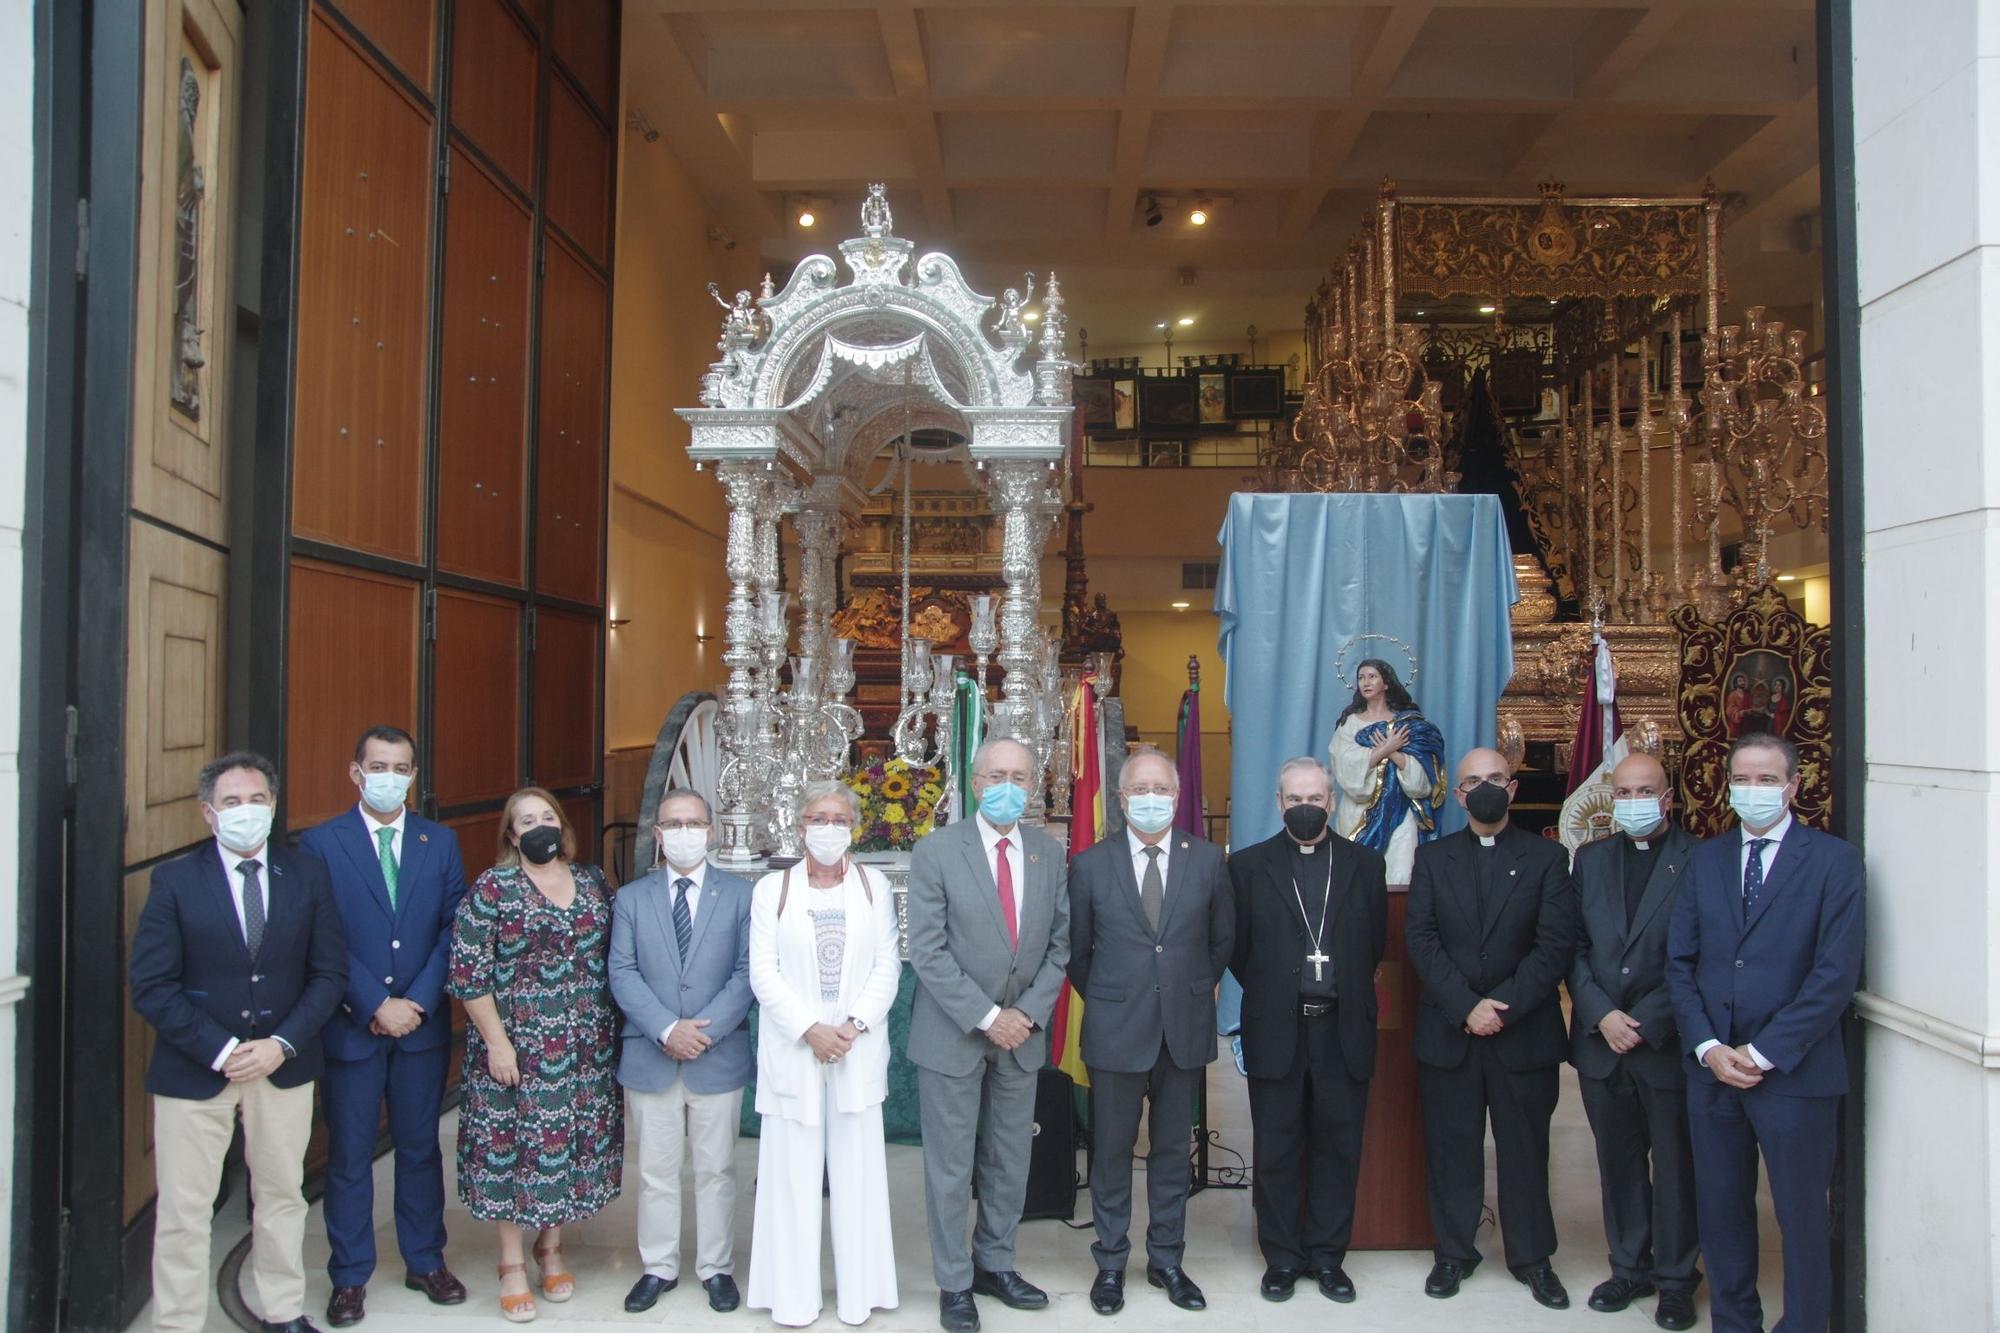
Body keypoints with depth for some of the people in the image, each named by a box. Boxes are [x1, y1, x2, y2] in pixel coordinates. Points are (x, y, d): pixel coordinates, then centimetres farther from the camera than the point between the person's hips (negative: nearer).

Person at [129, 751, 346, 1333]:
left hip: (283, 1063, 2)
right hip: (194, 1067, -2)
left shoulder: (307, 876, -1)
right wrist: (222, 1051, -16)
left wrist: (281, 1044, -12)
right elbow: (151, 986, -9)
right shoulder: (174, 881, -6)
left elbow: (329, 971, 0)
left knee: (282, 1195, 16)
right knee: (183, 1210, 5)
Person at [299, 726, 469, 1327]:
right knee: (349, 1157, 9)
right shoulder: (320, 843, -4)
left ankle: (426, 1262, 28)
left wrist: (418, 1001, -10)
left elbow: (453, 929, 1)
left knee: (420, 1148, 13)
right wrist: (375, 1006, -14)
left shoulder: (440, 842, 5)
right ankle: (350, 1276, 23)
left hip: (423, 1025, 2)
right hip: (350, 1026, -2)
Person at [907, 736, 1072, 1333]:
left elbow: (1059, 943, 5)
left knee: (1011, 1161, 15)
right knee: (950, 1166, 6)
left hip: (1021, 1031, 4)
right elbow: (928, 952, -14)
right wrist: (986, 1016, -17)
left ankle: (995, 1264, 33)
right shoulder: (936, 852, -10)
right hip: (952, 1034, -4)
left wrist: (1029, 1012, -7)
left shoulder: (1049, 853, 3)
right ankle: (954, 1283, 22)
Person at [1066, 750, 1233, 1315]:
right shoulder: (1090, 864, -3)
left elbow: (1223, 939, 11)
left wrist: (1195, 989, 9)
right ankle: (1110, 1264, 24)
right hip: (1116, 1032, -1)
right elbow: (1076, 950, 5)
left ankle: (1167, 1259, 28)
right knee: (1111, 1150, 9)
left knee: (1173, 1150, 13)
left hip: (1185, 1029, 2)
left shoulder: (1207, 859, 0)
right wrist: (1106, 999, 6)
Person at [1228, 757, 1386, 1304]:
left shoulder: (1366, 863, 5)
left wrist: (1345, 991, 8)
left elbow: (1376, 942, 10)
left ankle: (1328, 1256, 23)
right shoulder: (1248, 864, 0)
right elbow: (1236, 947, 4)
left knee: (1338, 1147, 9)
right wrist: (1270, 993, 5)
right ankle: (1282, 1258, 20)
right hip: (1276, 1031, -1)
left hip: (1344, 1030, 1)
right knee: (1276, 1151, 7)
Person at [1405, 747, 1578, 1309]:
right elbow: (1421, 940, -3)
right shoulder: (1432, 857, 6)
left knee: (1525, 1150, 9)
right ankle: (1453, 1253, 21)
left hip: (1525, 1033, -1)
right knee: (1451, 1149, 7)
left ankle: (1533, 1258, 24)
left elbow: (1555, 946, -6)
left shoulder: (1546, 858, 2)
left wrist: (1503, 1007, -15)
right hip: (1448, 1032, 1)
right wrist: (1466, 1007, -14)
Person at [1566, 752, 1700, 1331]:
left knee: (1675, 1167, 9)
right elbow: (1573, 947, 6)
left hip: (1668, 1042, -4)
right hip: (1601, 1042, 4)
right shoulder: (1590, 859, 9)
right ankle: (1630, 1266, 28)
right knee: (1619, 1162, 13)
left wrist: (1645, 1023, -14)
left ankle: (1676, 1278, 24)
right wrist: (1602, 1014, -8)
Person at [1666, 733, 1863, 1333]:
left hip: (1795, 1074, -4)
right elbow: (1679, 962, 7)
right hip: (1712, 1069, 4)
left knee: (1801, 1217, 6)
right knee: (1721, 1211, 13)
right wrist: (1708, 1047, -5)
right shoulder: (1706, 859, 9)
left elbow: (1836, 973, -11)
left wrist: (1763, 1053, -13)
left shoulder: (1834, 859, -4)